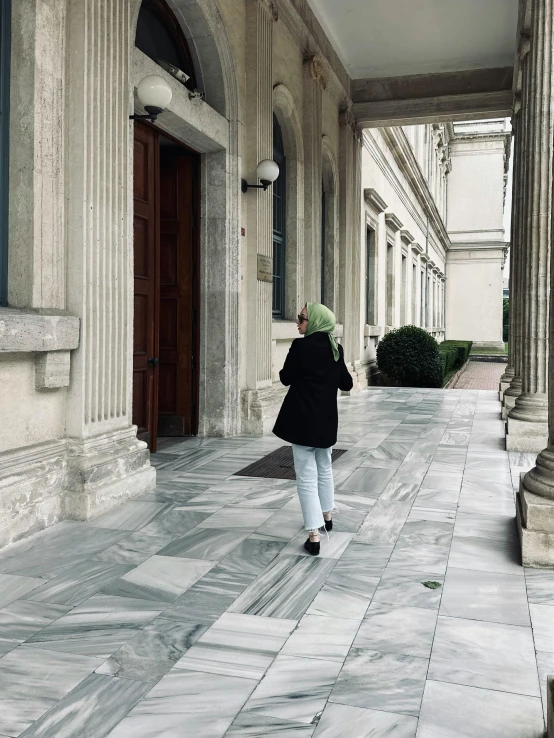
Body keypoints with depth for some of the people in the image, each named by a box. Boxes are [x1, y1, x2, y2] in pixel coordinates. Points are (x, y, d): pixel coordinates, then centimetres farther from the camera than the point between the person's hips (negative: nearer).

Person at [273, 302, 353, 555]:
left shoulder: (301, 346, -15)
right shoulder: (335, 349, 2)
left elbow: (285, 378, -6)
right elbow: (346, 384, 8)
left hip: (303, 419, -6)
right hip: (327, 419, 6)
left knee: (307, 477, -1)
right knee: (324, 468, 25)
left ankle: (314, 536, -4)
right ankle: (327, 516, 41)